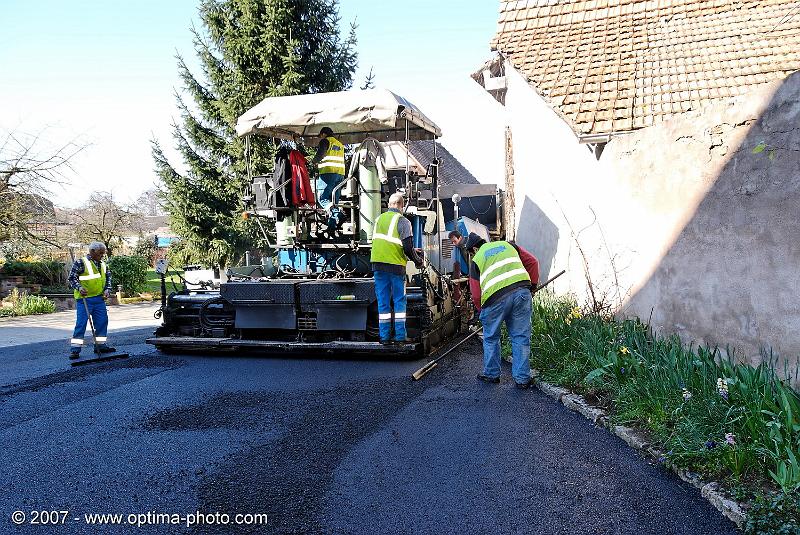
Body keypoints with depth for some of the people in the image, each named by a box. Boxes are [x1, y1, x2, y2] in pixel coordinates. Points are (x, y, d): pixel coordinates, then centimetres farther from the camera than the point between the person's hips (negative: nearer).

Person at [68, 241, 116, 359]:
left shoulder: (103, 264, 13)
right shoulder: (81, 263, -8)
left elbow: (108, 277, 21)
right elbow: (72, 277, -9)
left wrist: (107, 289, 6)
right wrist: (79, 288, -23)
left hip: (99, 298, 7)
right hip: (84, 299, -7)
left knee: (102, 322, 10)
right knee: (81, 323, -7)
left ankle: (101, 345, 23)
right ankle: (75, 349, -2)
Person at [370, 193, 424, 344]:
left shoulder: (379, 219, 13)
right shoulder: (402, 221, -6)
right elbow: (407, 247, -12)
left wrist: (412, 251, 25)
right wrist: (418, 260, 6)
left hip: (378, 264, 5)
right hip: (395, 265, -5)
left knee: (383, 302, 8)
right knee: (399, 301, 5)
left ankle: (384, 336, 9)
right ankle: (400, 336, 4)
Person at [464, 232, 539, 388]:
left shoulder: (476, 260, 16)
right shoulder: (508, 245, 25)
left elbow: (476, 295, 10)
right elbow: (532, 262, 19)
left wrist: (483, 311, 24)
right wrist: (532, 284, 26)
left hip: (496, 298, -3)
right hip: (522, 292, 3)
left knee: (491, 338, 17)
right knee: (521, 337, 10)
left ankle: (491, 374, 26)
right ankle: (522, 379, 13)